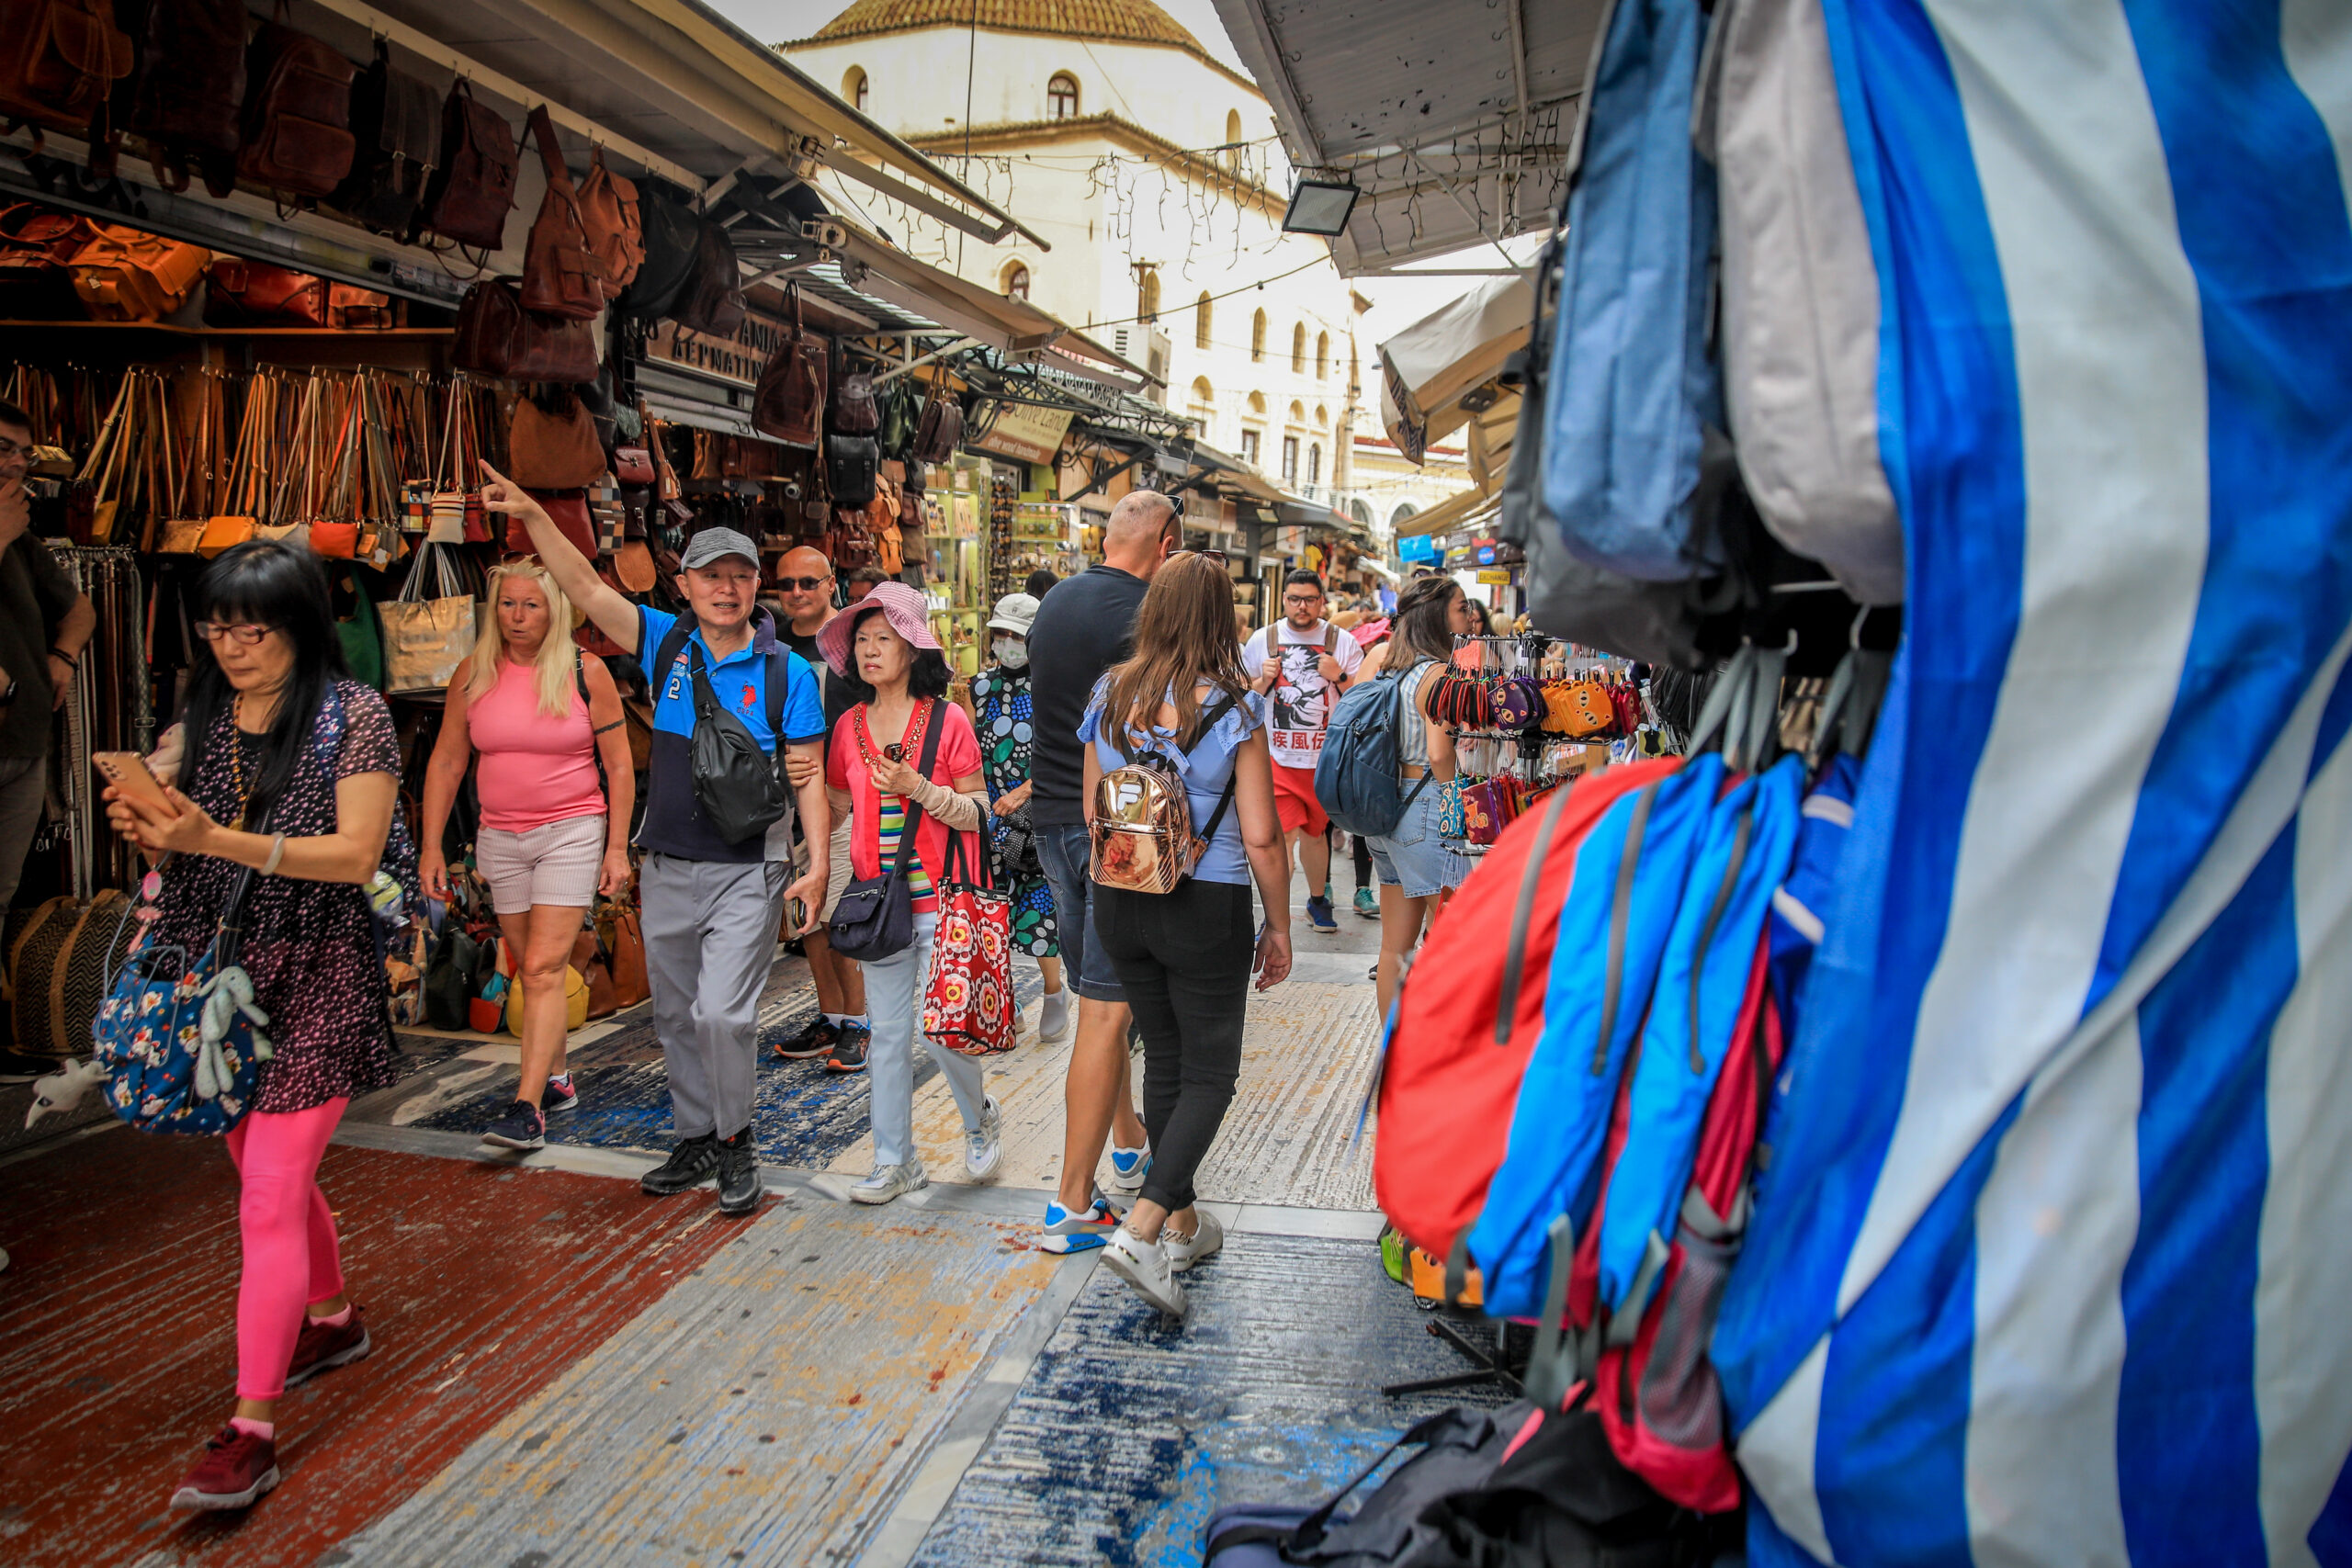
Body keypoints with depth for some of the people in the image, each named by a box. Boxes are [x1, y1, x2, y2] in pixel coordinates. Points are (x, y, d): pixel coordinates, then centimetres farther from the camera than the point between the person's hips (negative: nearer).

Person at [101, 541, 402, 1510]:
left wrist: (217, 839, -23)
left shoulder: (354, 716, -9)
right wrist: (147, 832, -9)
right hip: (216, 974, 6)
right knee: (270, 1171, 19)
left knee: (269, 1198, -7)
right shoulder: (202, 715, 9)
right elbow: (183, 852, 14)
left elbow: (357, 856, -15)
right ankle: (331, 1321, 42)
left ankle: (252, 1431, 0)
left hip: (312, 983, -6)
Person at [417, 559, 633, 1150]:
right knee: (532, 970, 12)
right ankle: (557, 1079, 28)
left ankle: (527, 1108, -12)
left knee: (544, 967, -11)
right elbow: (445, 764, 8)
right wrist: (431, 847, 3)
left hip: (572, 833, -4)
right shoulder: (473, 675, 3)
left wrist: (617, 848, -4)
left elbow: (620, 767, -1)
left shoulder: (586, 673, -4)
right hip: (500, 838, 4)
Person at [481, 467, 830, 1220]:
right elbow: (587, 590, -3)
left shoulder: (786, 671, -3)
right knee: (676, 1014, 14)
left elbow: (808, 774, -3)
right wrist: (533, 517, -15)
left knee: (722, 1013, -12)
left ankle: (736, 1144, 9)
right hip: (667, 868, 4)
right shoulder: (666, 644, 4)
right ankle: (697, 1139, 30)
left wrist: (819, 861, -11)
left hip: (746, 871, -4)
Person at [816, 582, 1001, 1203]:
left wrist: (919, 788, -18)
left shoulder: (947, 719, -5)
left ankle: (981, 1118, 26)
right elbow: (840, 807, 17)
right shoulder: (850, 725, 8)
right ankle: (895, 1163, 20)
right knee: (887, 1035, 8)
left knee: (938, 1030, -5)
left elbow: (977, 812, -5)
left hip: (941, 900, -4)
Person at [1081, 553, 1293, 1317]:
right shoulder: (1234, 708, -13)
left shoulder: (1111, 699, -1)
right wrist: (1279, 927, -1)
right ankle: (1142, 1226, -8)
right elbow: (1261, 838, -13)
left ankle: (1183, 1222, 30)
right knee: (1210, 1073, 7)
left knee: (1164, 1059, 18)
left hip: (1120, 903, 5)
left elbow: (1092, 814, 7)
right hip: (1207, 909, -5)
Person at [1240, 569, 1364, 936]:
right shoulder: (1262, 641, 3)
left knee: (1315, 831, 16)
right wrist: (1264, 679, -9)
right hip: (1277, 757, -1)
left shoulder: (1342, 642, 2)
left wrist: (1339, 676, -14)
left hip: (1325, 757, 1)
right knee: (1281, 835, -12)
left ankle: (1317, 900, 37)